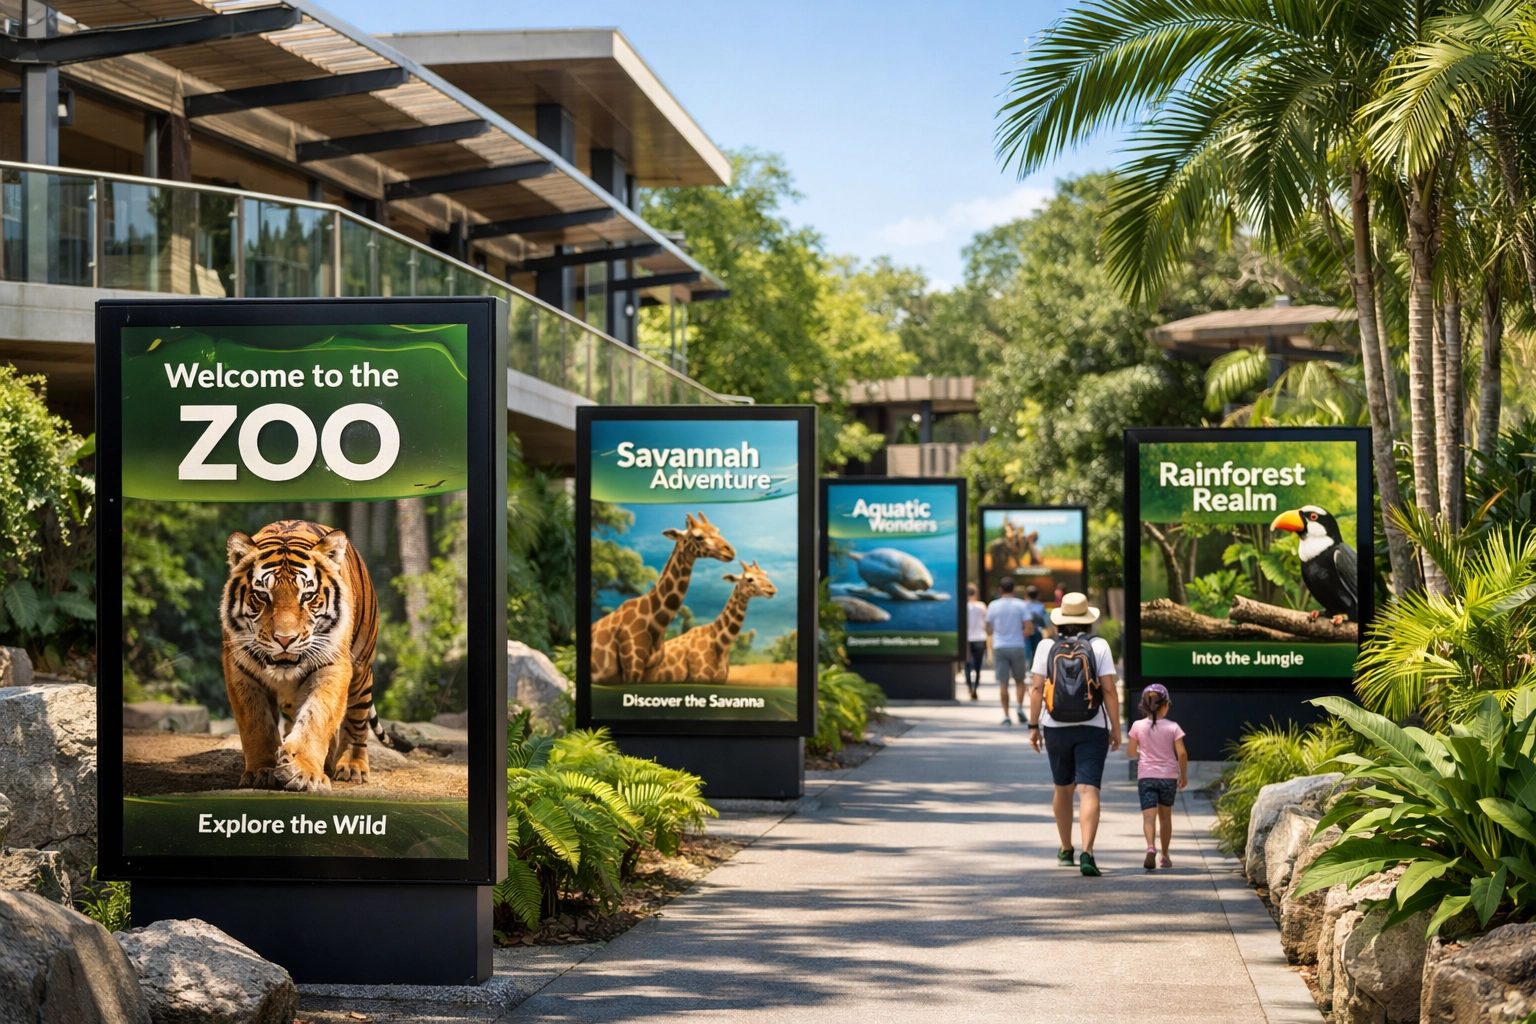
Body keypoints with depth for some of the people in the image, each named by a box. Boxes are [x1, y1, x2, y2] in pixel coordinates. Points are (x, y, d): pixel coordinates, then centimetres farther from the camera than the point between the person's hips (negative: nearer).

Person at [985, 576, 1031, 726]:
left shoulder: (993, 606, 0)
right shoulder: (1020, 605, -3)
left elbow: (988, 630, 3)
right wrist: (1021, 635, 11)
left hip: (999, 647, 0)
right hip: (1017, 646, 0)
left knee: (1003, 682, 2)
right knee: (1020, 680, 15)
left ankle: (1006, 715, -3)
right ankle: (1020, 707, -4)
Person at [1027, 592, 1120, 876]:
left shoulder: (1047, 646, -1)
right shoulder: (1099, 646, -5)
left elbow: (1036, 689, -4)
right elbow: (1109, 690, -7)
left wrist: (1033, 726, 2)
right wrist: (1116, 728, -1)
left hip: (1056, 728, 2)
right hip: (1092, 728, -2)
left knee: (1063, 789, 18)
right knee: (1088, 791, -7)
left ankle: (1066, 850, 31)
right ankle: (1087, 852, -22)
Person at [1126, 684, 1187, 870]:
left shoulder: (1138, 726, -3)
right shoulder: (1173, 727, -4)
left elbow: (1130, 752, 2)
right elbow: (1182, 753, -8)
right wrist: (1184, 775, 6)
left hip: (1146, 776, -1)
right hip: (1168, 776, 1)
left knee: (1149, 815, -10)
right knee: (1165, 816, 16)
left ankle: (1151, 847, -36)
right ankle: (1165, 855, 24)